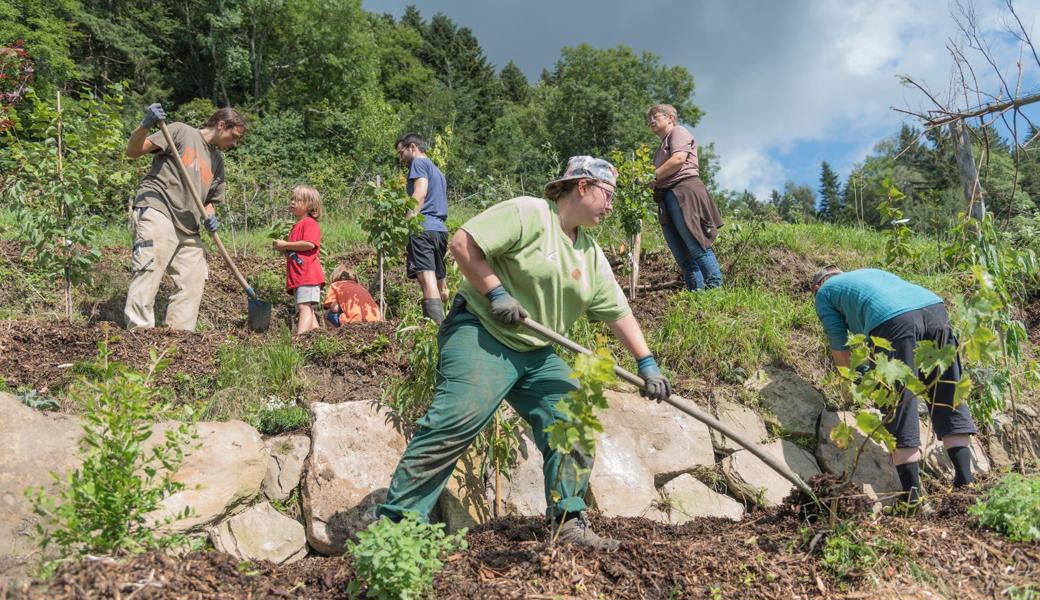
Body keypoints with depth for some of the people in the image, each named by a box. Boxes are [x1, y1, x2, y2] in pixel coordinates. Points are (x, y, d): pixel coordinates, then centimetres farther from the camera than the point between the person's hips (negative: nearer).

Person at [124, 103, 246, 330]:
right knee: (148, 272, -16)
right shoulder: (180, 132, 3)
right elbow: (132, 151, -3)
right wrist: (145, 125, -21)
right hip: (156, 211, -8)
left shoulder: (218, 160, 23)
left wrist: (209, 216, 4)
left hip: (188, 229, 8)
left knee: (193, 281, 4)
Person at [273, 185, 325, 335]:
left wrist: (285, 245, -12)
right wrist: (282, 249, 11)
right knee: (307, 310, 9)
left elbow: (309, 244, -21)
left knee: (304, 306, -19)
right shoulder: (296, 226, 25)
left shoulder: (310, 223, -3)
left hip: (308, 274, -11)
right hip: (297, 277, 11)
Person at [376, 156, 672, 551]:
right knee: (455, 421, -20)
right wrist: (496, 292, -19)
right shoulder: (528, 214, -11)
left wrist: (647, 364, 10)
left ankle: (569, 522, 15)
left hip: (537, 355, 9)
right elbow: (463, 243, -16)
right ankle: (396, 520, -12)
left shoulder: (591, 254, 14)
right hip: (481, 335, -8)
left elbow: (618, 312, 14)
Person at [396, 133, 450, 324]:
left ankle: (437, 328, -28)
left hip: (423, 227, -9)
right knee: (438, 278, 13)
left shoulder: (419, 163, 4)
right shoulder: (438, 172, 31)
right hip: (441, 229, 9)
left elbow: (420, 194, -12)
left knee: (427, 278, -17)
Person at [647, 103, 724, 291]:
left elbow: (678, 159, -10)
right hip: (666, 197, 9)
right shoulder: (662, 146, 31)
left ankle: (716, 287, -15)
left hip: (684, 190, -8)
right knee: (681, 254, 1)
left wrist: (653, 175, -6)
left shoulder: (678, 131, 7)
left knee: (696, 247, -15)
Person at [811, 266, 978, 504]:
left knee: (899, 407, 0)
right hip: (934, 306, 6)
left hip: (893, 321, -5)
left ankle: (913, 496, 0)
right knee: (948, 398, 12)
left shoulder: (824, 292, 24)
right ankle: (965, 483, 10)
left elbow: (840, 350, 20)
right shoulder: (871, 272, 41)